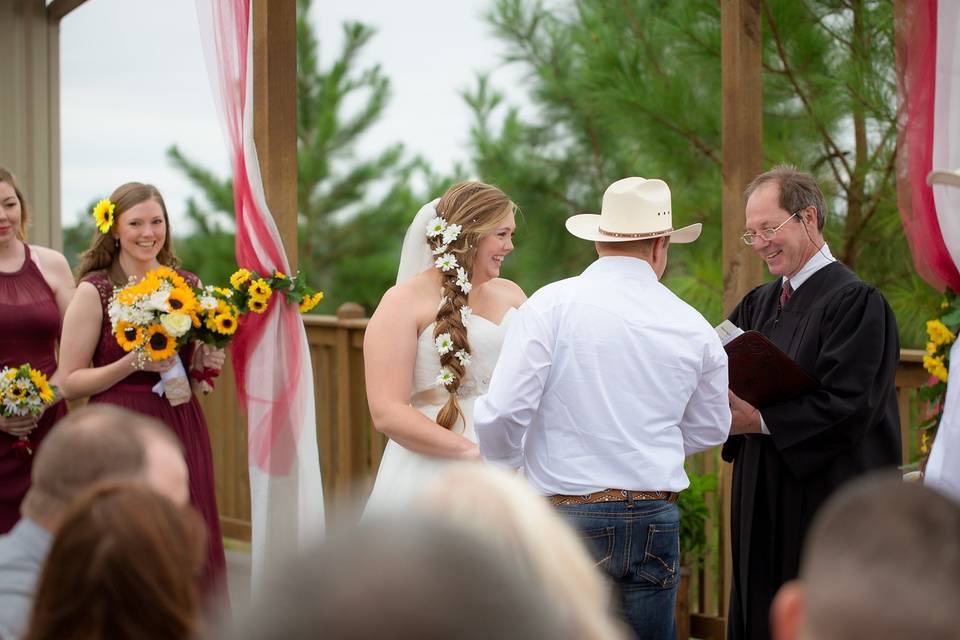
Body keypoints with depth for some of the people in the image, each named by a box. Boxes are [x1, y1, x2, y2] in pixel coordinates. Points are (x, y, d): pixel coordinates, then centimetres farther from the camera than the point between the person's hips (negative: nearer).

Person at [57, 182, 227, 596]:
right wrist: (135, 363, -17)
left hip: (182, 428, 4)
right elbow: (71, 382, -6)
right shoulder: (94, 290, -4)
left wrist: (206, 364, 1)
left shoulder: (188, 286, 9)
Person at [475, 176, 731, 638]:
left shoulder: (550, 306, -8)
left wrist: (504, 464, 9)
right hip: (655, 521, 3)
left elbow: (504, 412, -12)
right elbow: (709, 429, 17)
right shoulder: (692, 326, 4)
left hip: (568, 517, -3)